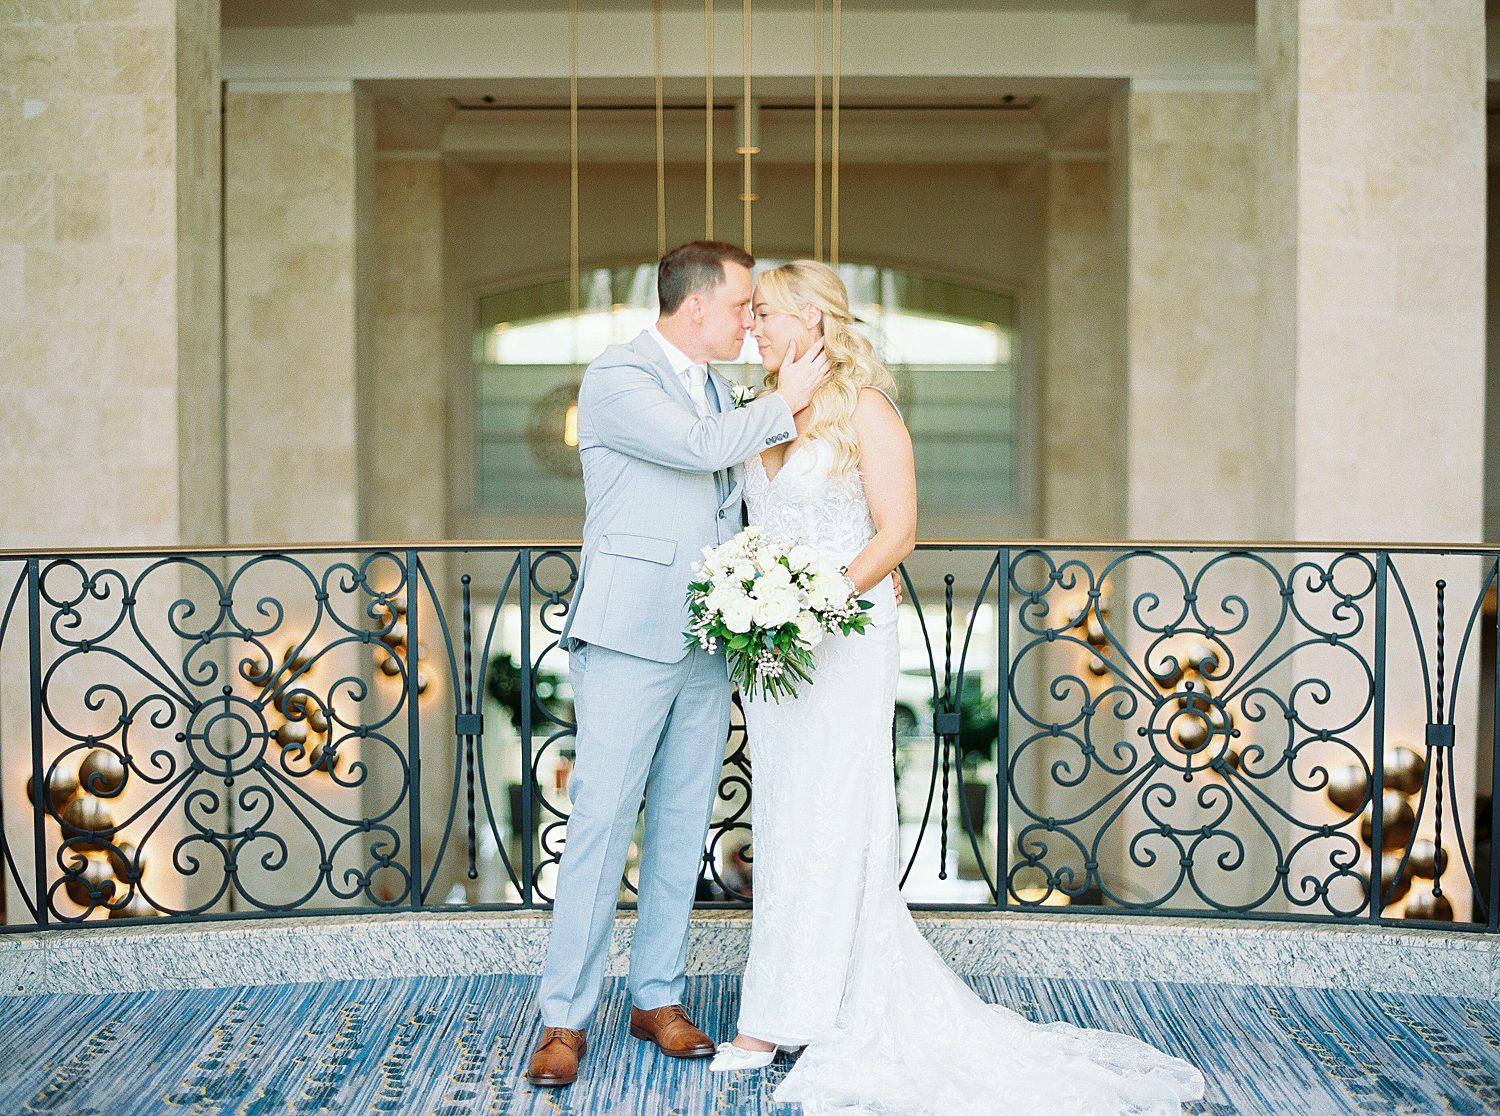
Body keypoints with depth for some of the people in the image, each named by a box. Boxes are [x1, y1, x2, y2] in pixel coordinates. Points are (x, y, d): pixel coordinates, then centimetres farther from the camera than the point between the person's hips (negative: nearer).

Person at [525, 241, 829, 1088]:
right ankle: (565, 1017, 1)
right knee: (601, 821, -6)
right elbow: (700, 447, -21)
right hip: (631, 635, -7)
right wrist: (785, 402, -8)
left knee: (683, 826, 9)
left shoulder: (719, 386, 16)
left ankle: (658, 997, 19)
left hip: (707, 639, 7)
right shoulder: (617, 379, -8)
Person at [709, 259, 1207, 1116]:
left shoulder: (865, 411, -7)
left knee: (822, 817, -6)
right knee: (783, 818, 7)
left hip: (844, 639, -8)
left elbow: (897, 532, -11)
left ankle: (779, 1016, -3)